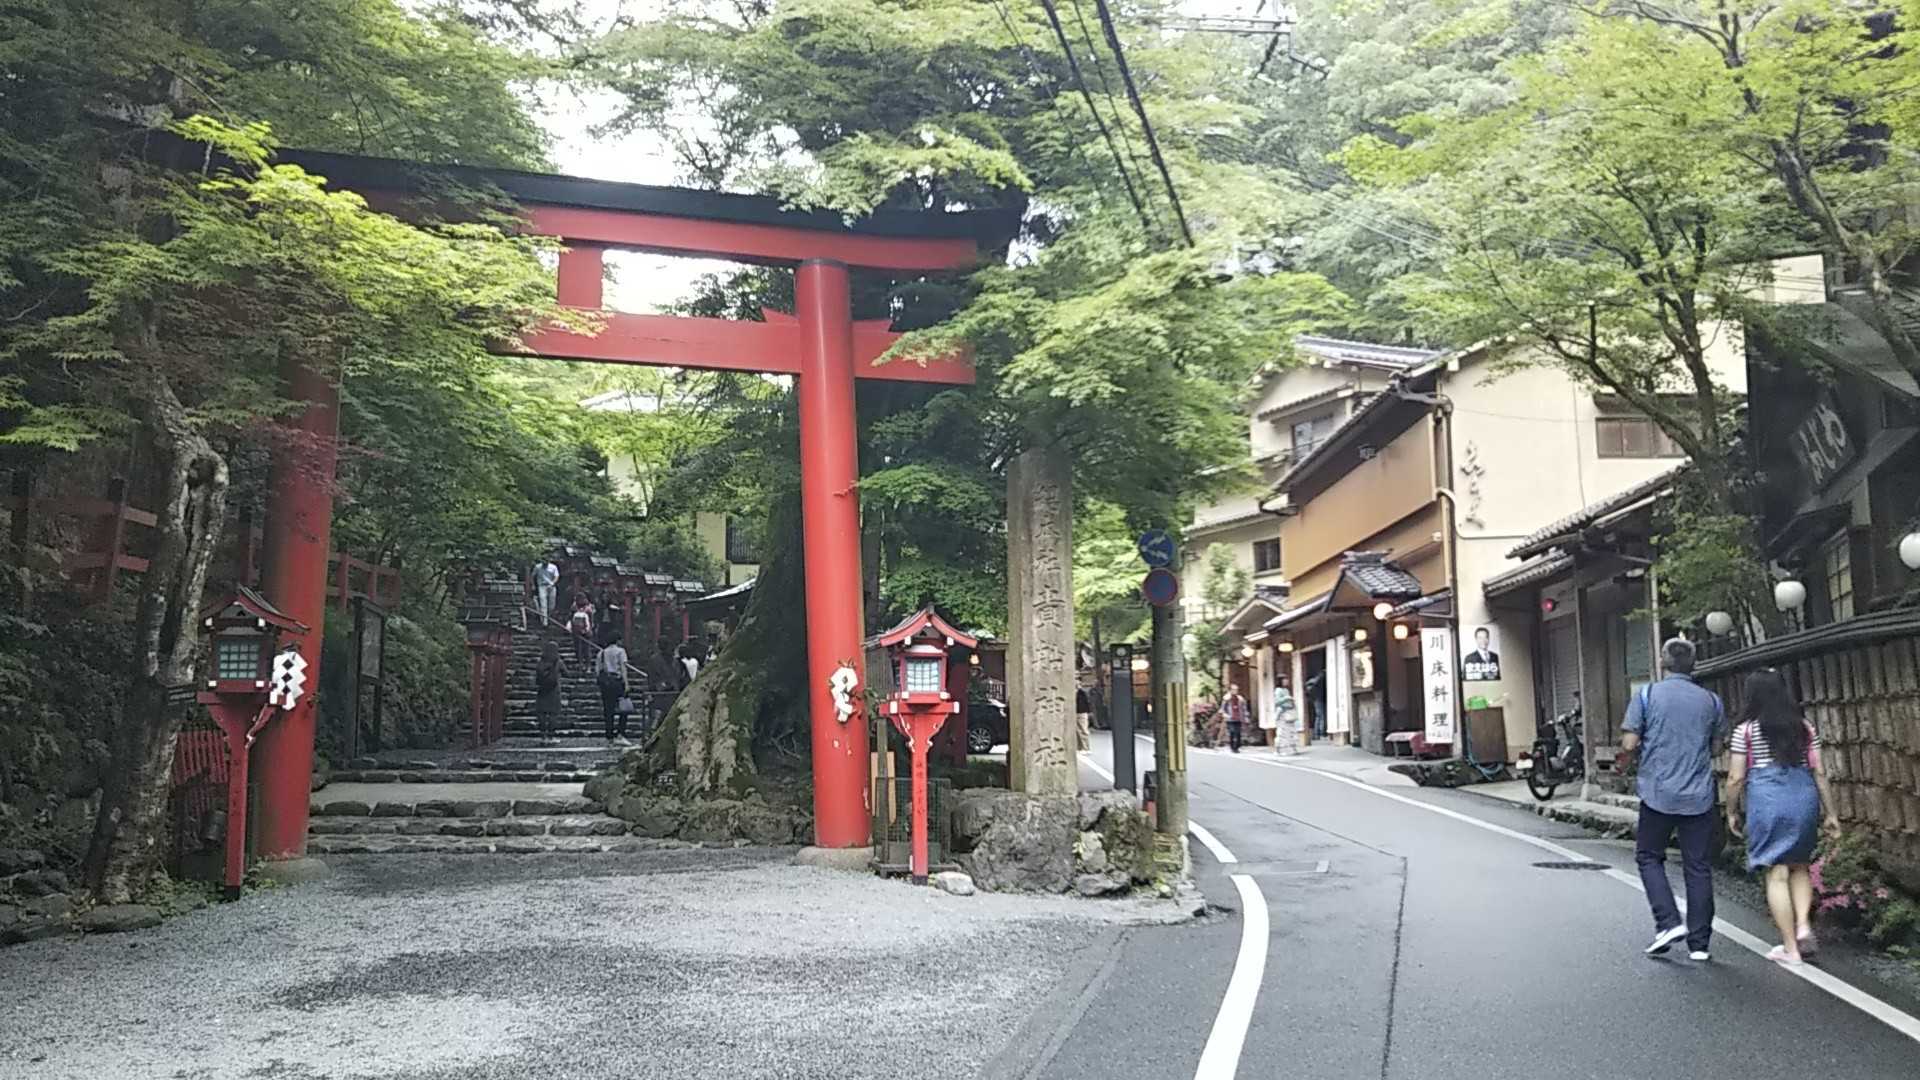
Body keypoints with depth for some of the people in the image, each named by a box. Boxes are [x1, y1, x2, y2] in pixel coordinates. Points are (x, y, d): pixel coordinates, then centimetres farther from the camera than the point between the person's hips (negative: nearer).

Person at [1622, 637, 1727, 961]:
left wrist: (1631, 751, 14)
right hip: (1699, 796, 2)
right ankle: (1699, 941, 9)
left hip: (1658, 794, -2)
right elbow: (1717, 746, 12)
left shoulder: (1646, 695, -5)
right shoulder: (1711, 700, 4)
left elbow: (1629, 745, -8)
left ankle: (1668, 923, -3)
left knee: (1649, 857, 13)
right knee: (1699, 866, 7)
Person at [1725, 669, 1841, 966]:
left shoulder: (1745, 730, 0)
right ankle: (1803, 923, 3)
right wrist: (1830, 812, 14)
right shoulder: (1805, 727, 9)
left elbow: (1736, 778, -1)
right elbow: (1820, 772, 7)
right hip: (1803, 797, 3)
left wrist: (1731, 812, 11)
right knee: (1800, 866, 22)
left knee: (1777, 874, 2)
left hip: (1767, 799, -3)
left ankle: (1790, 948, 4)